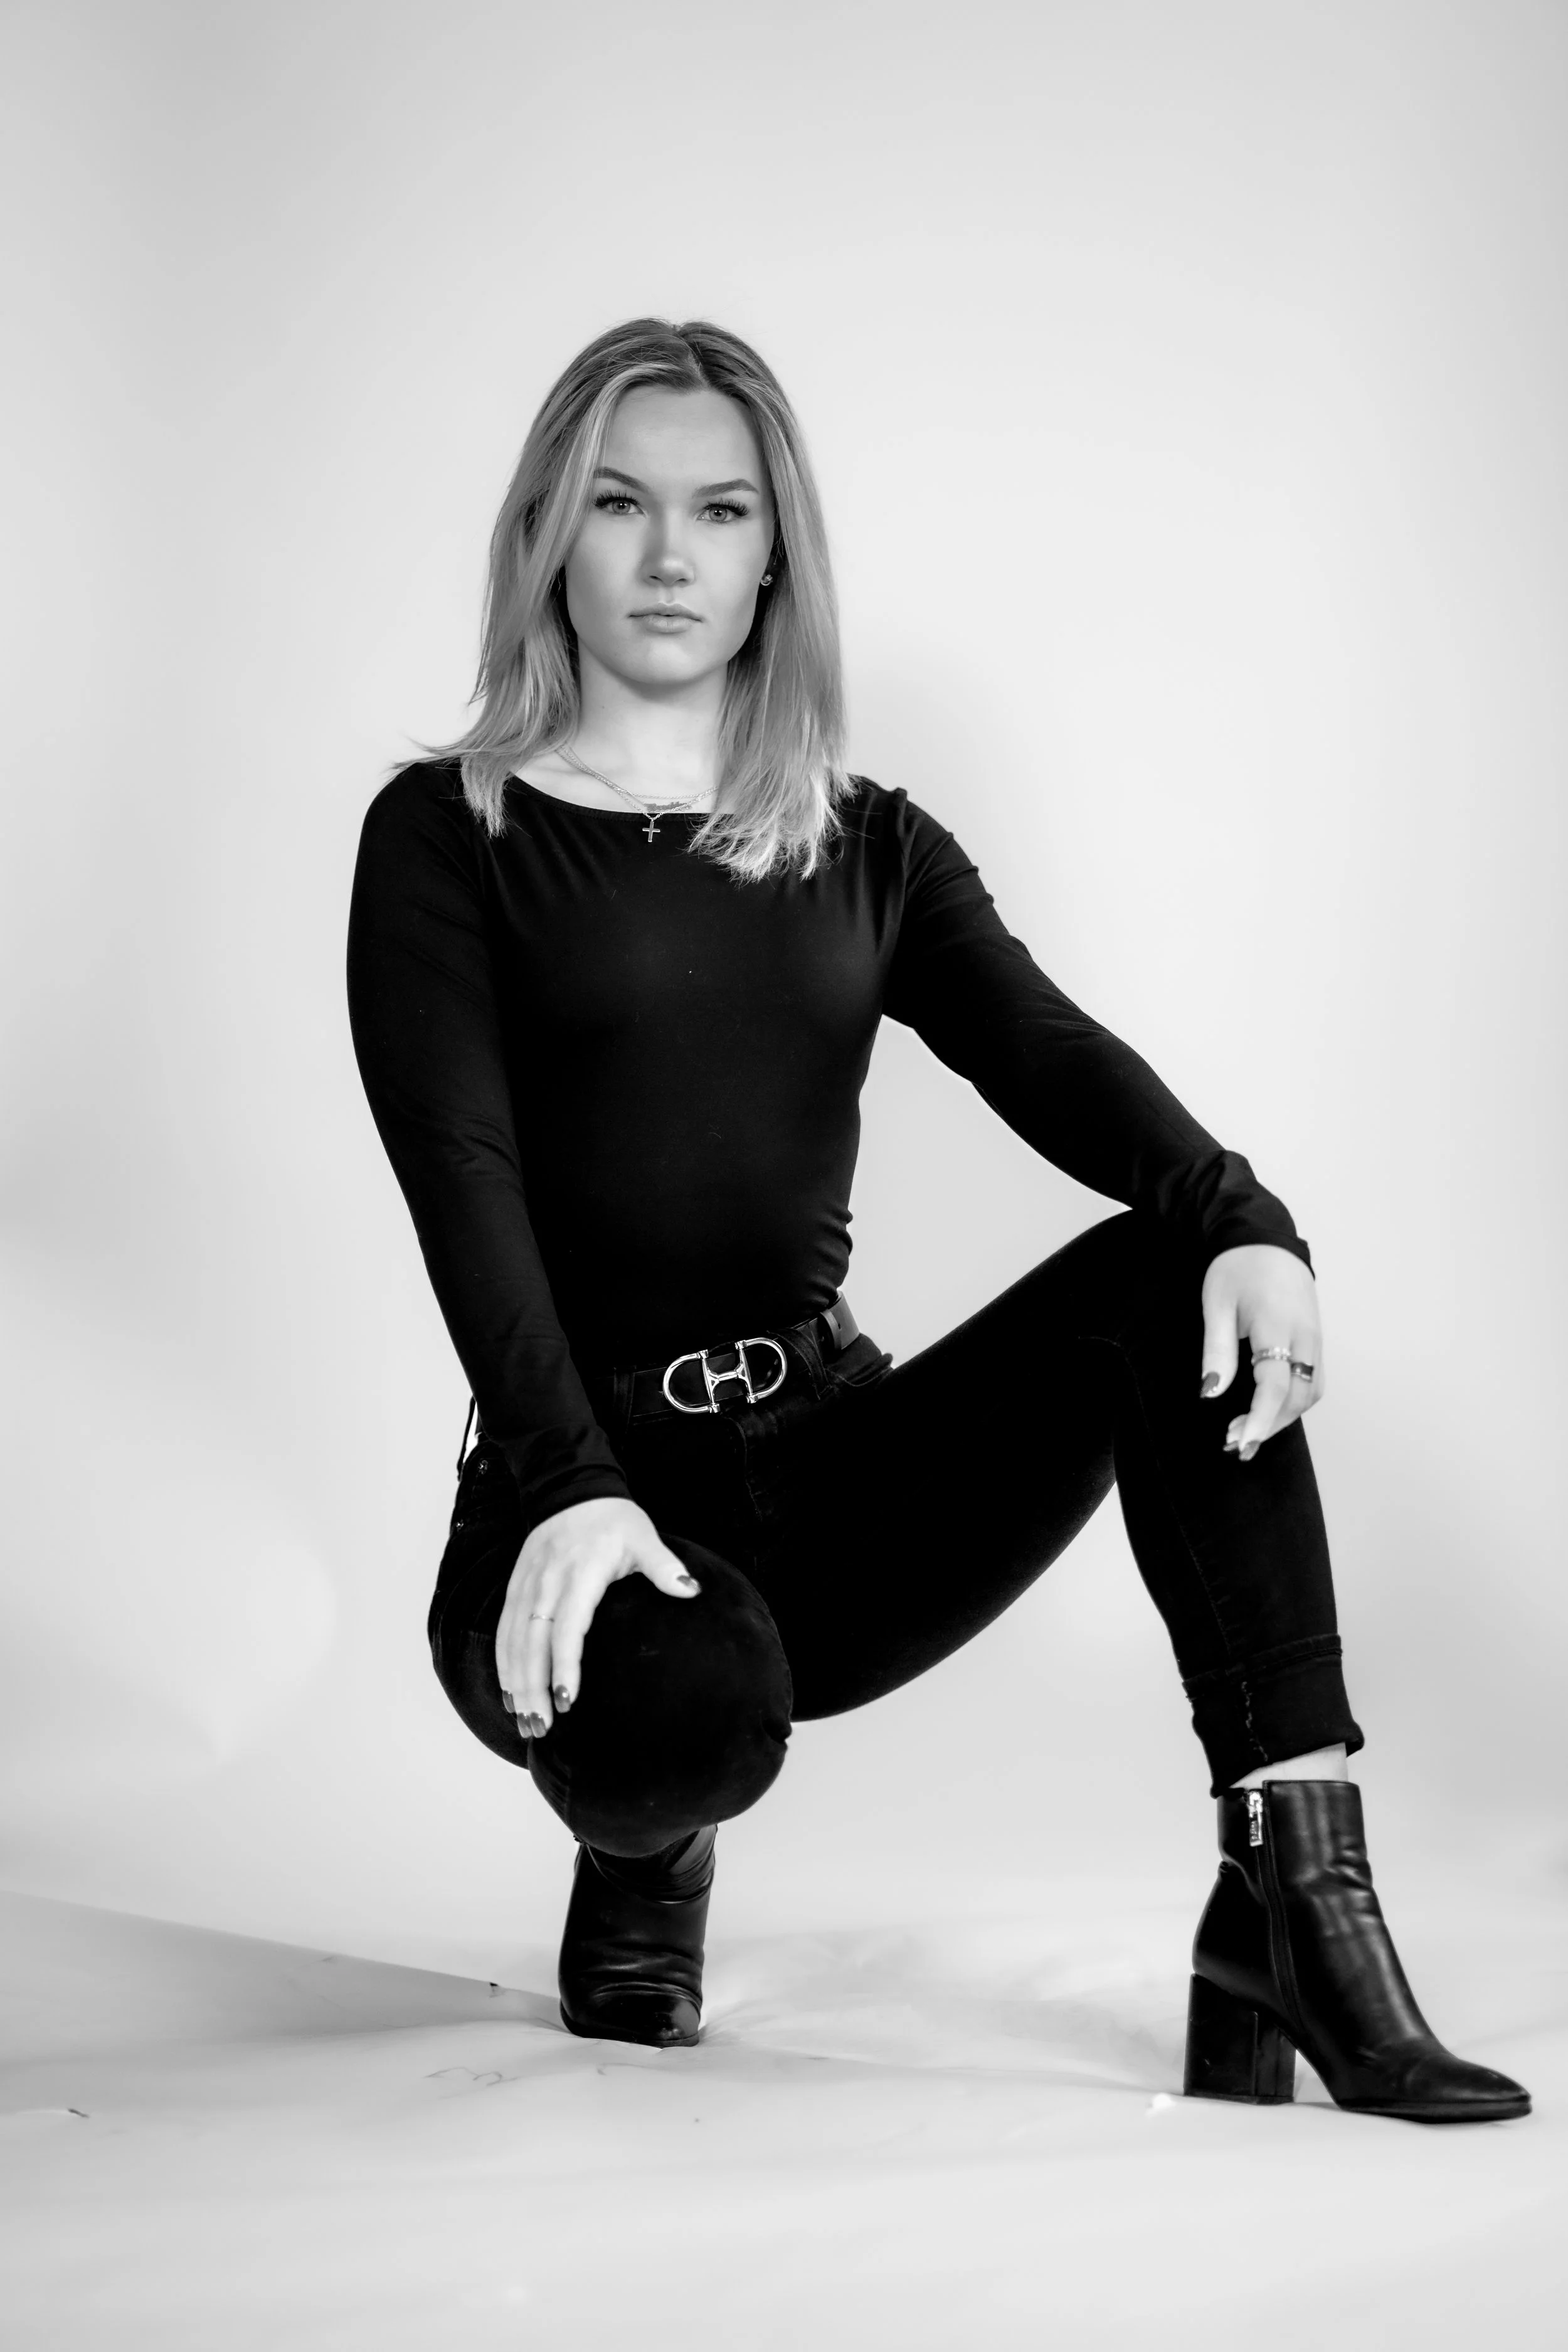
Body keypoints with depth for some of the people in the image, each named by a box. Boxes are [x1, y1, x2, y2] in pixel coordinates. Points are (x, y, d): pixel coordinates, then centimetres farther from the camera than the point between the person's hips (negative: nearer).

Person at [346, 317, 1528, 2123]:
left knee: (1177, 1282, -21)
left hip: (826, 1462, 4)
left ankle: (1294, 1909, -27)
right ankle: (642, 1851, 3)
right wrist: (574, 1490, -29)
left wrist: (1244, 1218, -26)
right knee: (691, 1710, -38)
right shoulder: (448, 837, 2)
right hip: (590, 1485, -4)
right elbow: (461, 1179, -12)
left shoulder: (867, 850, 14)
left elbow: (1049, 1057, -4)